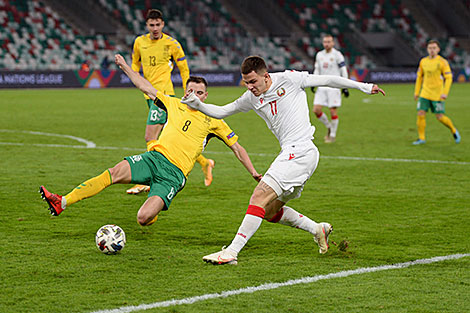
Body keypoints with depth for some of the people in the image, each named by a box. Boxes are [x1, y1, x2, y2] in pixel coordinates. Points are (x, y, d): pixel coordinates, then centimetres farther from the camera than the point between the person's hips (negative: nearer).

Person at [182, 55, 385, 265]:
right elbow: (221, 112, 20)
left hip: (300, 151, -9)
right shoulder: (252, 98, 12)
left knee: (259, 198, -16)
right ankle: (318, 230, 28)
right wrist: (197, 105, 2)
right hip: (290, 154, 9)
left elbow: (327, 80, 4)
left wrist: (364, 87, 10)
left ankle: (231, 253, -20)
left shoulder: (289, 79, -6)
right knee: (270, 212, 13)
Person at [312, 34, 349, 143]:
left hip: (334, 86, -5)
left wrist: (345, 87, -7)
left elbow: (344, 71, -3)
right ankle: (328, 127, 18)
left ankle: (333, 135, 8)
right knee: (316, 110, -5)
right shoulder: (319, 55, 11)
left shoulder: (337, 55, -4)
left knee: (333, 111, -6)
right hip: (322, 86, 5)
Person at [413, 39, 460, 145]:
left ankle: (453, 131, 23)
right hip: (425, 93, 4)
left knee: (440, 117, -2)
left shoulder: (442, 62, -8)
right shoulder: (423, 61, 7)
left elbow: (449, 78, -9)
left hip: (437, 95, -4)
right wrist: (416, 92, 13)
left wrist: (445, 93, -18)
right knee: (421, 114, -7)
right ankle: (421, 138, 2)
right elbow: (419, 77, 17)